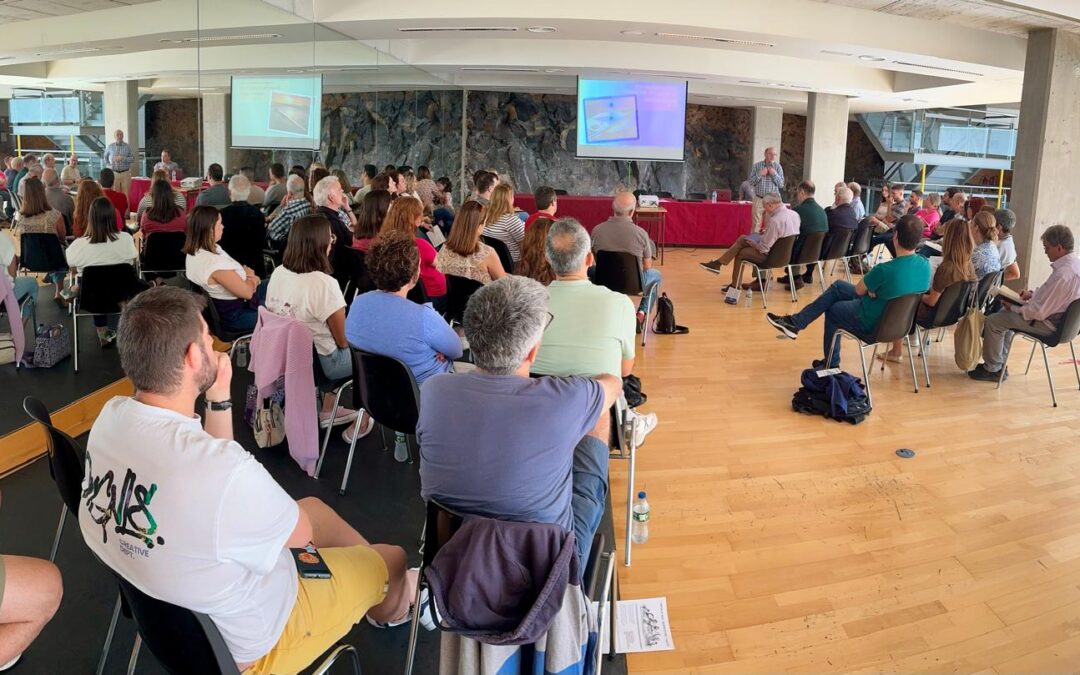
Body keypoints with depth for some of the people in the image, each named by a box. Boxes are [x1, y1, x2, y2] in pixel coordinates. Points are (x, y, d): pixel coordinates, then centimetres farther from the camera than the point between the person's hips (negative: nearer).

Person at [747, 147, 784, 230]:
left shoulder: (778, 167, 3)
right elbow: (751, 182, 1)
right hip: (759, 199, 0)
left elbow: (781, 184, 0)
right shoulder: (756, 166, 3)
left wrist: (774, 174, -12)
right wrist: (759, 174, -13)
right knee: (756, 224, -2)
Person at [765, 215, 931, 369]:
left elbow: (859, 290, -16)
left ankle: (831, 364, 38)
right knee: (837, 286, 18)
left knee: (833, 310, 24)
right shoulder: (925, 264, -13)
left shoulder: (884, 270, -34)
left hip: (872, 323, -7)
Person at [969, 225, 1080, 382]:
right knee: (1004, 314, 24)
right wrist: (1033, 293, 4)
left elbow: (1039, 312, -28)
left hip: (1049, 324, -10)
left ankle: (993, 369, 14)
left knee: (992, 321, -3)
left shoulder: (1063, 274, -32)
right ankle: (999, 364, 28)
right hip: (1061, 317, 10)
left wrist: (1013, 307, -14)